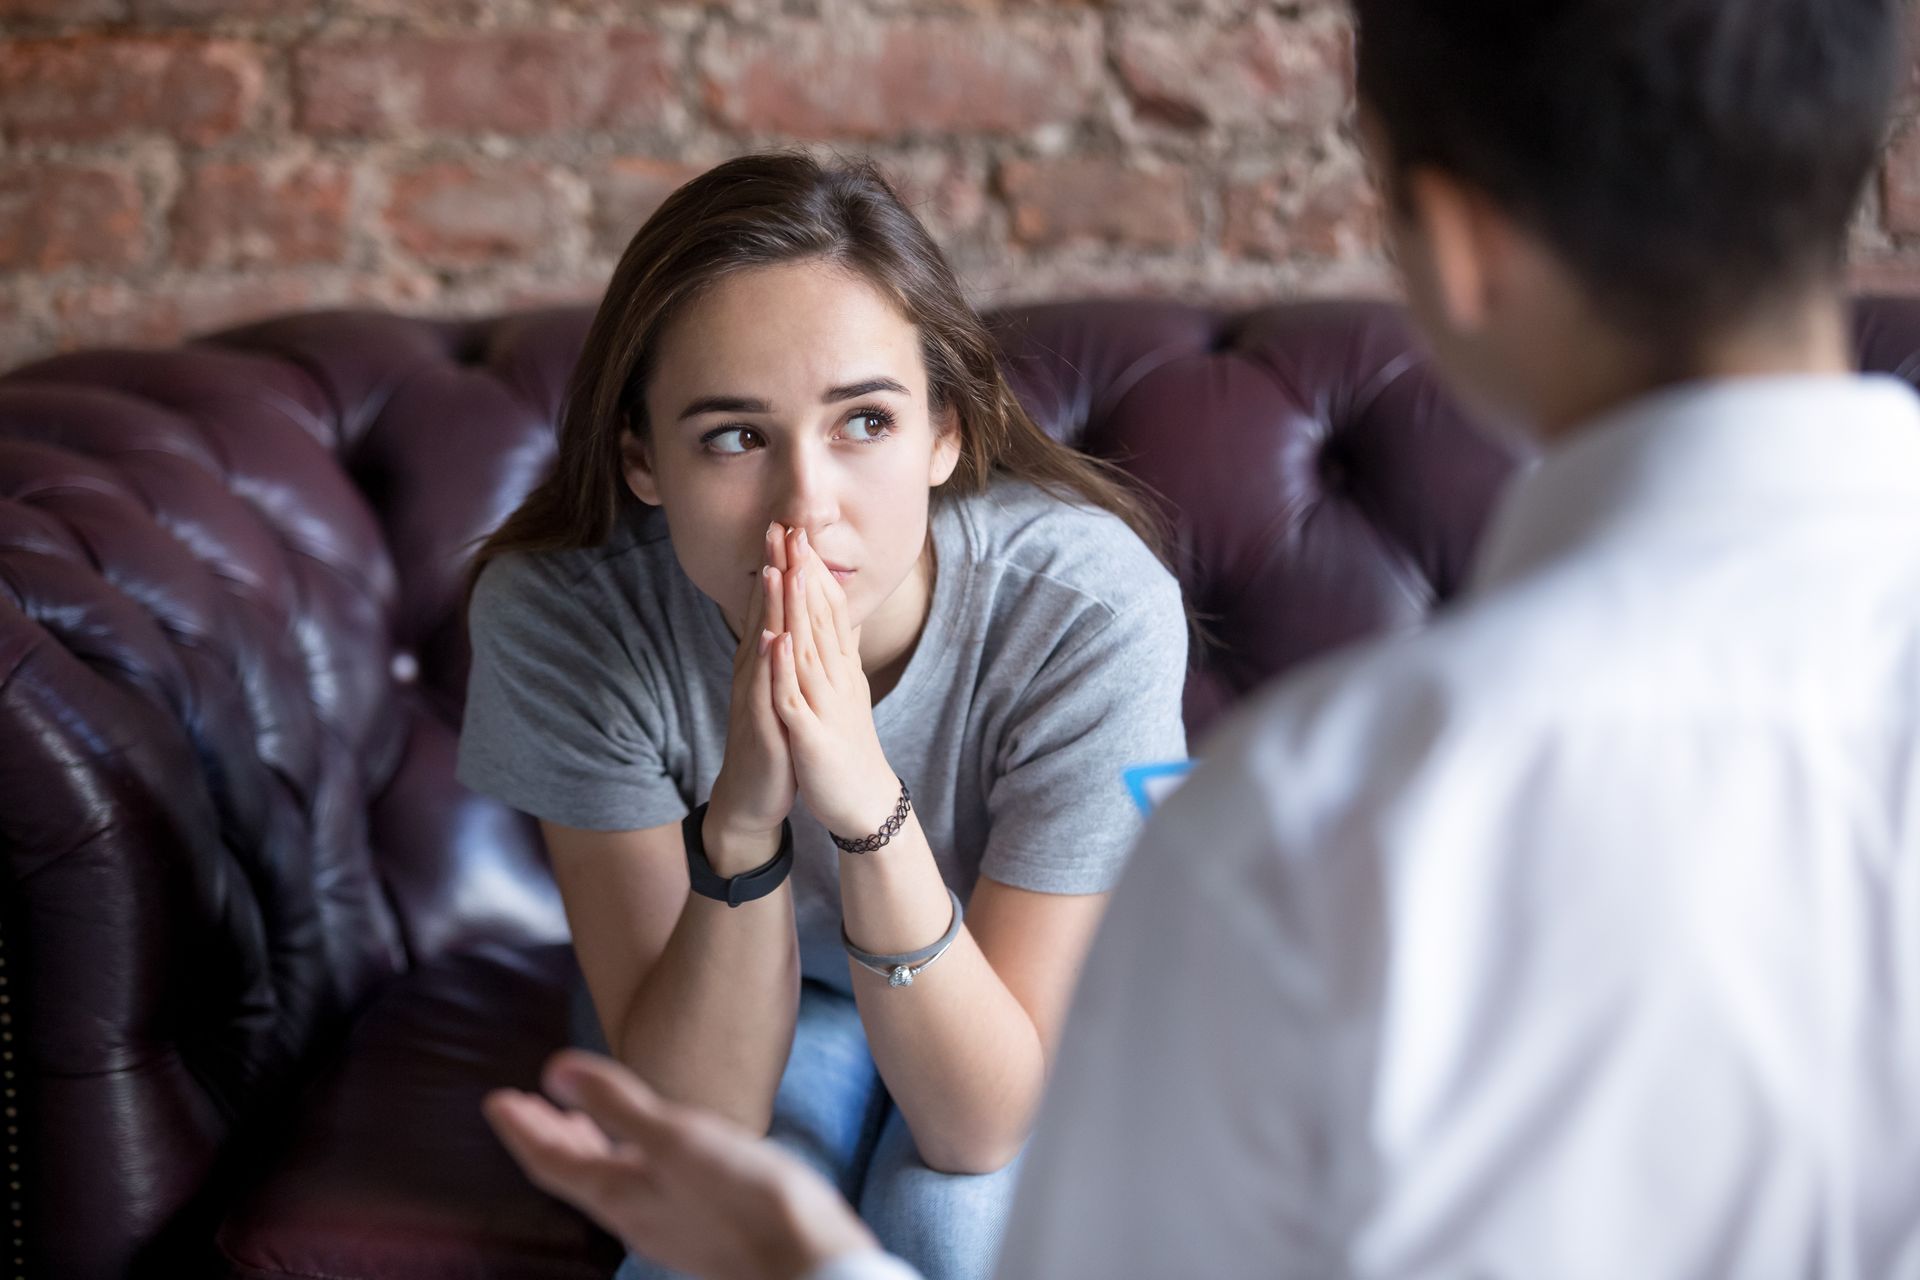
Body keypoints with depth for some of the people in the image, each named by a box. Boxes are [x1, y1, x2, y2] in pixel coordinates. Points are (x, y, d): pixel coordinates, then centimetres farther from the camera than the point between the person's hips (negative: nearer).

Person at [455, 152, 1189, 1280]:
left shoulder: (1090, 607, -32)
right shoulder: (557, 612, -29)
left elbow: (987, 1123, -29)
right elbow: (697, 1115, -26)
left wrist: (870, 807, -45)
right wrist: (741, 825, -44)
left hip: (1011, 1003, 0)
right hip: (712, 1007, 1)